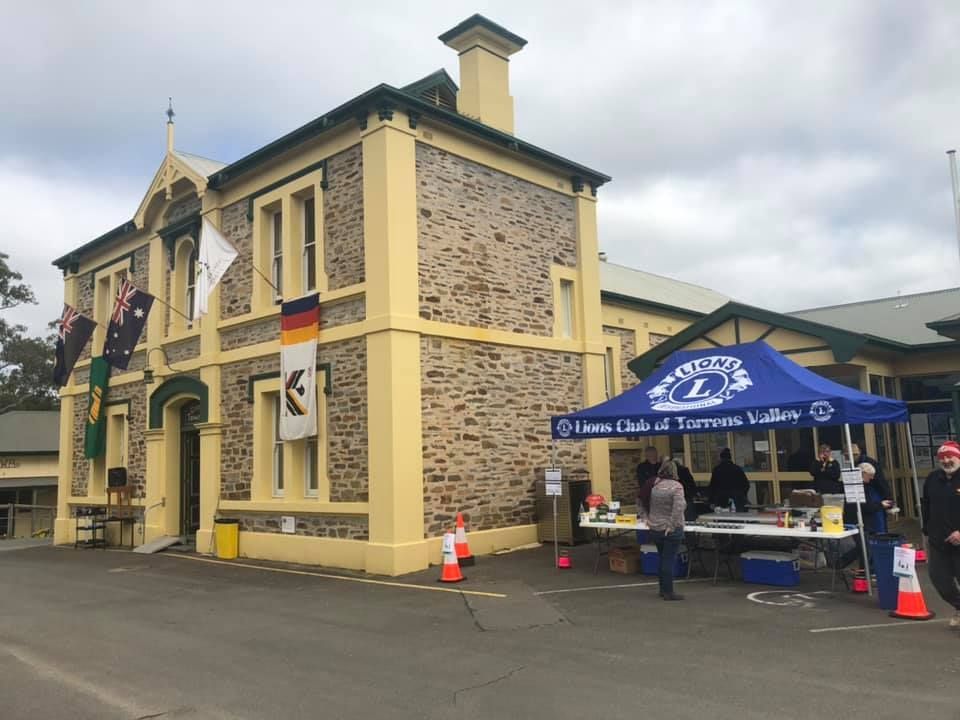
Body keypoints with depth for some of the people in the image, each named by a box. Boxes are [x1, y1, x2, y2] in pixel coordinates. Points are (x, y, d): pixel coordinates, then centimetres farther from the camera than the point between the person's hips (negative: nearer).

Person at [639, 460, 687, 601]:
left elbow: (641, 503, 10)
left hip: (655, 529, 6)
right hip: (671, 530, -6)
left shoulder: (653, 484, 4)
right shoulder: (676, 486, -14)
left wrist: (646, 518, 8)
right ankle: (668, 592, 4)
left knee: (663, 559, 17)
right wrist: (672, 525, -21)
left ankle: (663, 589, 25)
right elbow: (679, 507, -26)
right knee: (669, 560, -1)